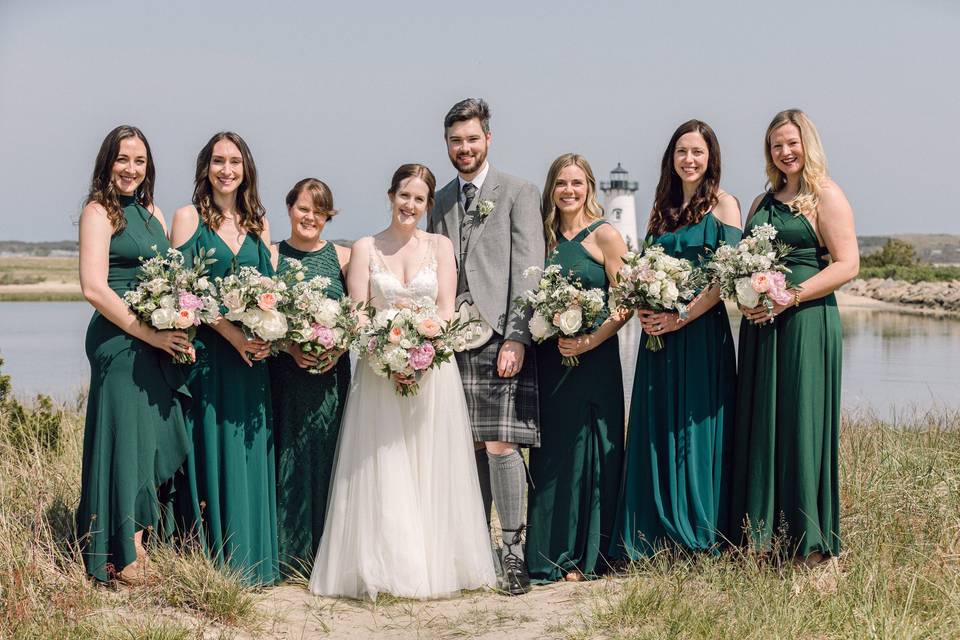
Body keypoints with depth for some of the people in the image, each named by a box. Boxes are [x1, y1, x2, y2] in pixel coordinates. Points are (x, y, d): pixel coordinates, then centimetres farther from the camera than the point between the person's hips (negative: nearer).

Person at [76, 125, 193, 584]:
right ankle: (125, 556, 2)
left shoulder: (153, 213, 17)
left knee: (161, 440, 8)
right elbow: (94, 288, -14)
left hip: (161, 344, 7)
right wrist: (152, 334, -16)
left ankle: (139, 544, 16)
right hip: (119, 340, -7)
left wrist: (180, 332, 3)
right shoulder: (99, 212, -5)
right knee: (126, 438, -4)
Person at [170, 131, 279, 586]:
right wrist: (232, 332, -17)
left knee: (250, 453, 5)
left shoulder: (257, 222, 13)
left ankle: (251, 562, 12)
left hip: (252, 352, 4)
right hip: (207, 353, -4)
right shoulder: (189, 217, 0)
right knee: (210, 451, -3)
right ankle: (210, 561, 2)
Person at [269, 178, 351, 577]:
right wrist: (291, 348, -14)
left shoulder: (342, 257, 8)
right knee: (288, 455, -1)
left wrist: (338, 348, -10)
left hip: (332, 372, 1)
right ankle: (288, 555, 5)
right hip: (284, 370, -1)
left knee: (327, 453, 2)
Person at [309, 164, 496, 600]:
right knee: (383, 471, -3)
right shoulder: (365, 248, 6)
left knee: (432, 468, 0)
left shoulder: (440, 246, 9)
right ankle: (384, 567, 0)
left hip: (433, 367, 1)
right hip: (379, 369, -1)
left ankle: (436, 563, 6)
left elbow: (446, 311, 2)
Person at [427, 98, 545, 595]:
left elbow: (527, 271, -5)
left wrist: (516, 339, -13)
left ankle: (513, 551, -3)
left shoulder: (519, 194, 2)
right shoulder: (440, 202, 18)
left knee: (500, 446, -11)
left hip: (501, 340, -4)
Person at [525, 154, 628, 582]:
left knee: (587, 451, -1)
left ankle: (585, 557, 7)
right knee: (550, 455, 6)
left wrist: (591, 340, -18)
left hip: (593, 359, -5)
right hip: (550, 359, 5)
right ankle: (551, 557, 13)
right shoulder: (546, 238, 12)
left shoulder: (604, 236, -3)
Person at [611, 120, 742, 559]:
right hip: (659, 334, 6)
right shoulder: (662, 209, 16)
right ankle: (657, 538, 11)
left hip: (702, 332, -6)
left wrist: (682, 316, -16)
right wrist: (642, 310, -2)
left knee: (697, 431, -3)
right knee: (655, 433, 5)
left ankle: (701, 538, 4)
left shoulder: (723, 205, -1)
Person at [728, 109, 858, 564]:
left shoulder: (826, 196, -2)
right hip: (760, 325, 7)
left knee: (801, 423, -5)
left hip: (806, 322, -7)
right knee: (759, 424, 6)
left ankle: (810, 543, 1)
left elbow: (847, 265, -11)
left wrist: (790, 296, -17)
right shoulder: (763, 202, 18)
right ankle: (762, 536, 12)